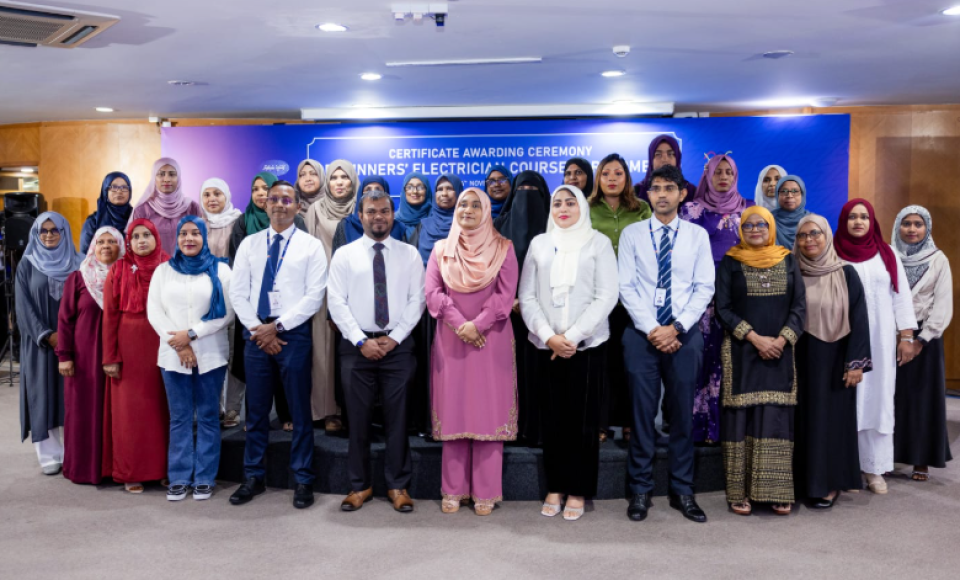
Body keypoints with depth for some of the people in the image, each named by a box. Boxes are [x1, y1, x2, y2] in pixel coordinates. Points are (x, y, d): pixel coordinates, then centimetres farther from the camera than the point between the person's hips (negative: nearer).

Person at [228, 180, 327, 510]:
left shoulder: (311, 246, 0)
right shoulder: (249, 244, 10)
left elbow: (314, 296, -7)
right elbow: (237, 292, 6)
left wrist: (277, 326, -12)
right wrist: (257, 328, -6)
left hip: (294, 333, -3)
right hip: (256, 332, 3)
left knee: (300, 410, 4)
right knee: (256, 410, 11)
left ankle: (303, 481, 15)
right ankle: (253, 478, 24)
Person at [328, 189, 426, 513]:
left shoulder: (409, 254, 5)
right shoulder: (344, 255, 4)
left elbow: (417, 300, 1)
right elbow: (337, 303, -2)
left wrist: (394, 338, -9)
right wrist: (361, 341, -10)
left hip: (398, 345, 0)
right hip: (357, 345, 0)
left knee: (397, 418, 5)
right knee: (358, 419, 6)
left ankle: (398, 485, 17)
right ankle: (360, 486, 20)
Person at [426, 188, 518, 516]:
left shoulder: (502, 248, 4)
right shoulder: (441, 249, 10)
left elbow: (505, 295, -4)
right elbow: (433, 292, 1)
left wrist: (477, 324, -15)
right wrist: (459, 324, -12)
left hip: (491, 339, -2)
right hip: (450, 339, 2)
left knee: (489, 412, 0)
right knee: (452, 411, 4)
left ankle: (486, 492, 8)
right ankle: (454, 490, 13)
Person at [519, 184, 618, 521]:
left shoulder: (598, 242, 3)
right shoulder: (539, 243, 10)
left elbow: (606, 296, -5)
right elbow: (527, 296, 5)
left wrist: (572, 337, -12)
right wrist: (549, 336, -8)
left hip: (587, 345, -2)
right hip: (546, 346, 2)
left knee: (582, 419, 2)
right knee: (552, 418, 6)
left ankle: (577, 491, 14)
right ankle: (555, 488, 18)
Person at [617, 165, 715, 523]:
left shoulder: (698, 235, 6)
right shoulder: (632, 234, 4)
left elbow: (705, 288, 0)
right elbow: (626, 287, -2)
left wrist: (676, 328, -11)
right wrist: (652, 329, -11)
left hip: (685, 333, 1)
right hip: (641, 332, 0)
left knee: (682, 413, 7)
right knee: (642, 412, 4)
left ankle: (682, 491, 19)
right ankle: (640, 490, 15)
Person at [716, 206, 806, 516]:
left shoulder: (787, 261, 10)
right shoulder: (730, 263, 4)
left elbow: (799, 307, 6)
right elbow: (723, 308, -2)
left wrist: (782, 340, -9)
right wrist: (754, 338, -12)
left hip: (780, 352, 2)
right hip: (741, 352, -2)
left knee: (777, 417, 0)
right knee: (742, 416, -2)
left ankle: (776, 492, 7)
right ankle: (740, 492, 4)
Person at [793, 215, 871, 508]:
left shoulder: (845, 274, -3)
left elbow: (858, 318, -6)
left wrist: (856, 362, -11)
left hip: (833, 358, -3)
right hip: (800, 359, 3)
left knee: (831, 418, 3)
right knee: (803, 418, 7)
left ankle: (830, 484, 13)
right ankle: (804, 480, 18)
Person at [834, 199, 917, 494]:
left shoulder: (887, 254, 7)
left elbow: (901, 296, 7)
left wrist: (906, 337, 2)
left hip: (881, 340, 2)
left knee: (878, 401, 4)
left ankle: (874, 468, 12)